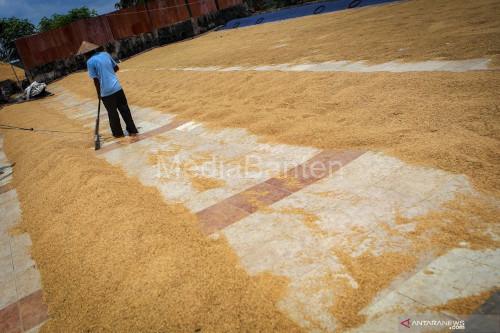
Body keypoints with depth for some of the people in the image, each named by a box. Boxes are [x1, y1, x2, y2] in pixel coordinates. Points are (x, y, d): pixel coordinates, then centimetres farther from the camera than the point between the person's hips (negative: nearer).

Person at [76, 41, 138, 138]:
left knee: (112, 113, 11)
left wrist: (99, 93, 2)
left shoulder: (90, 62, -10)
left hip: (106, 92, -5)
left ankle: (118, 133, 25)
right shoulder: (105, 54, 6)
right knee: (124, 109, 13)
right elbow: (116, 68, 13)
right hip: (117, 87, 5)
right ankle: (132, 130, 18)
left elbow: (96, 79, -9)